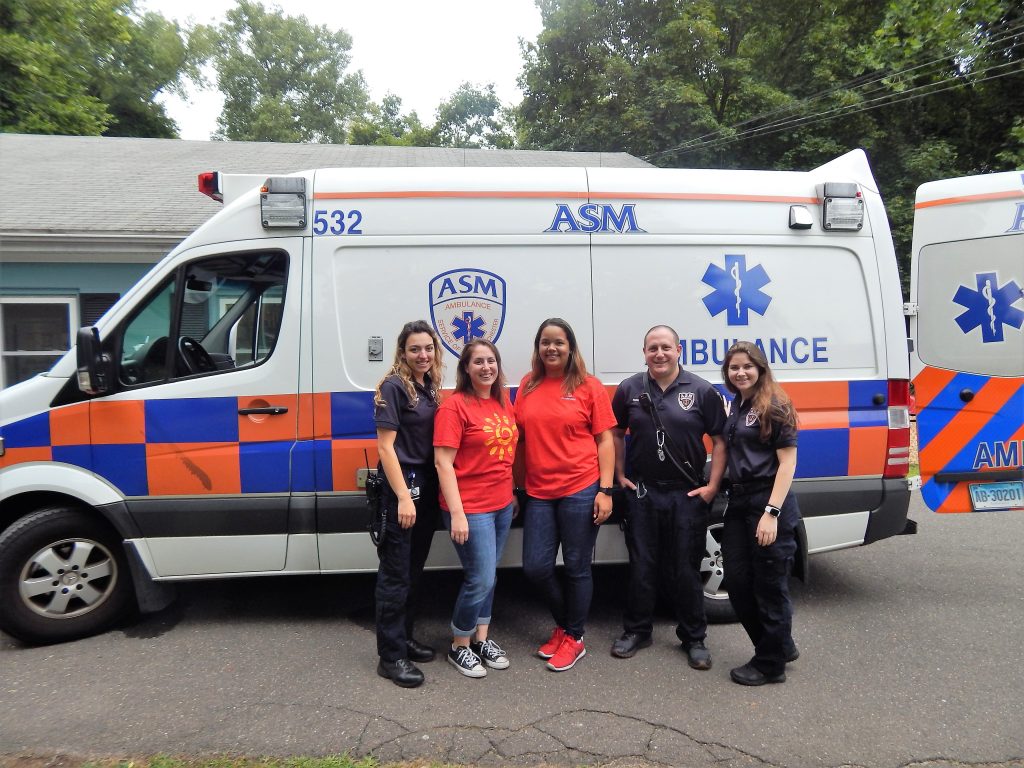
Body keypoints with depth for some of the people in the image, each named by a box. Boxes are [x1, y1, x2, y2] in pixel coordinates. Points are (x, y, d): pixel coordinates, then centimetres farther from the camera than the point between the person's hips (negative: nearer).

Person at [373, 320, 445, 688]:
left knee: (414, 570, 17)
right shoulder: (394, 387, -11)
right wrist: (403, 496, -19)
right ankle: (391, 656, 9)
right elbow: (385, 446, -15)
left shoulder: (429, 386, 10)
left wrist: (429, 492, 7)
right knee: (396, 574, 0)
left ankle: (404, 636, 31)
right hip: (401, 487, -8)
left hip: (427, 487, 8)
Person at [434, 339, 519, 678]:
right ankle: (459, 646, 19)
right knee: (481, 579, -3)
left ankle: (482, 639, 33)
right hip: (471, 509, -7)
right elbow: (443, 463, -15)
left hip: (502, 505, 7)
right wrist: (456, 513, -19)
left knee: (489, 576, 16)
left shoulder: (504, 402, 8)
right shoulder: (454, 406, -13)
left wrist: (514, 494, 17)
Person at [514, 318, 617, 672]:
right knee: (535, 567, 6)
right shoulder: (527, 385, 8)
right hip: (538, 493, 4)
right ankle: (563, 625, 32)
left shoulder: (589, 387, -2)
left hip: (580, 490, -4)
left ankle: (574, 638, 26)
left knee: (577, 568, 6)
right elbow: (519, 436, 12)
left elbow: (605, 440, -2)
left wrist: (605, 490, -9)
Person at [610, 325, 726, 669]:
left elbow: (719, 440, -2)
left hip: (688, 495, -2)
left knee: (687, 569, 8)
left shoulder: (702, 391, -4)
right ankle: (636, 631, 28)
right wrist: (620, 476, 6)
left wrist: (712, 486, -7)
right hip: (641, 493, 2)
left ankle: (694, 638, 25)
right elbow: (616, 434, 12)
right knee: (641, 566, 12)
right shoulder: (629, 389, 2)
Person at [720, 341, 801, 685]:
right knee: (738, 584, 12)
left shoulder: (774, 406, -10)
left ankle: (770, 664, 21)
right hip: (738, 503, 8)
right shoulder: (736, 406, 13)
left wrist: (771, 512, -19)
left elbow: (787, 462, -14)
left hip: (768, 502, -8)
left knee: (769, 587, 4)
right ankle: (781, 646, 31)